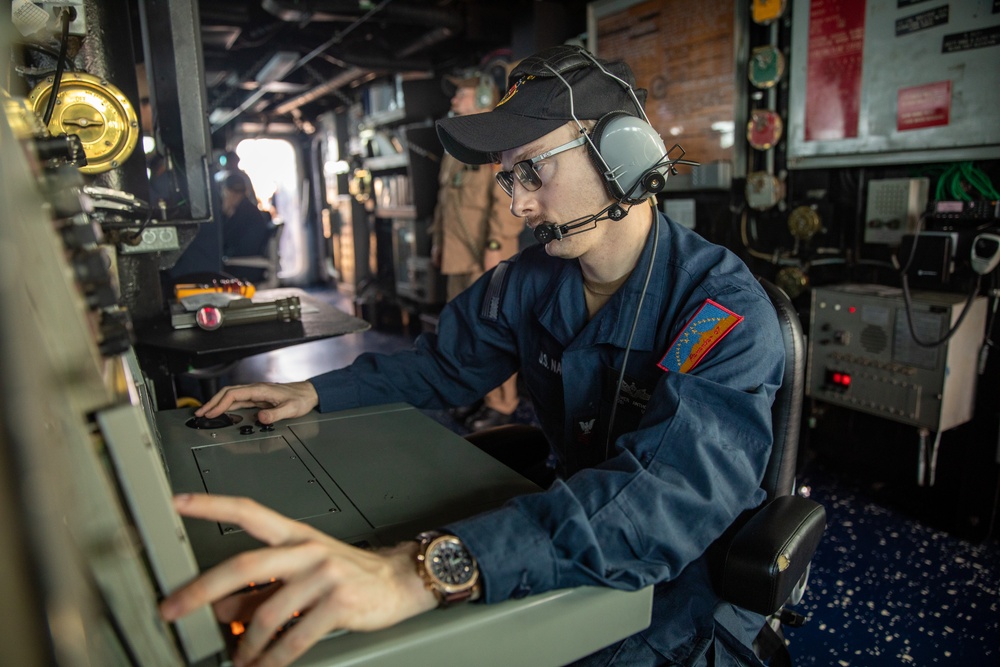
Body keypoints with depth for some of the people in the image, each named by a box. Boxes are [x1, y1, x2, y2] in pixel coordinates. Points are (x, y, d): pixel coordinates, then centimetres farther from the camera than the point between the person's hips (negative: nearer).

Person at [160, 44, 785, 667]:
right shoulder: (528, 282, -3)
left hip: (682, 598, -5)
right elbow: (446, 364, 12)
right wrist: (317, 392, -1)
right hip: (572, 559, 5)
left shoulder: (726, 308, -24)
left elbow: (678, 484, -40)